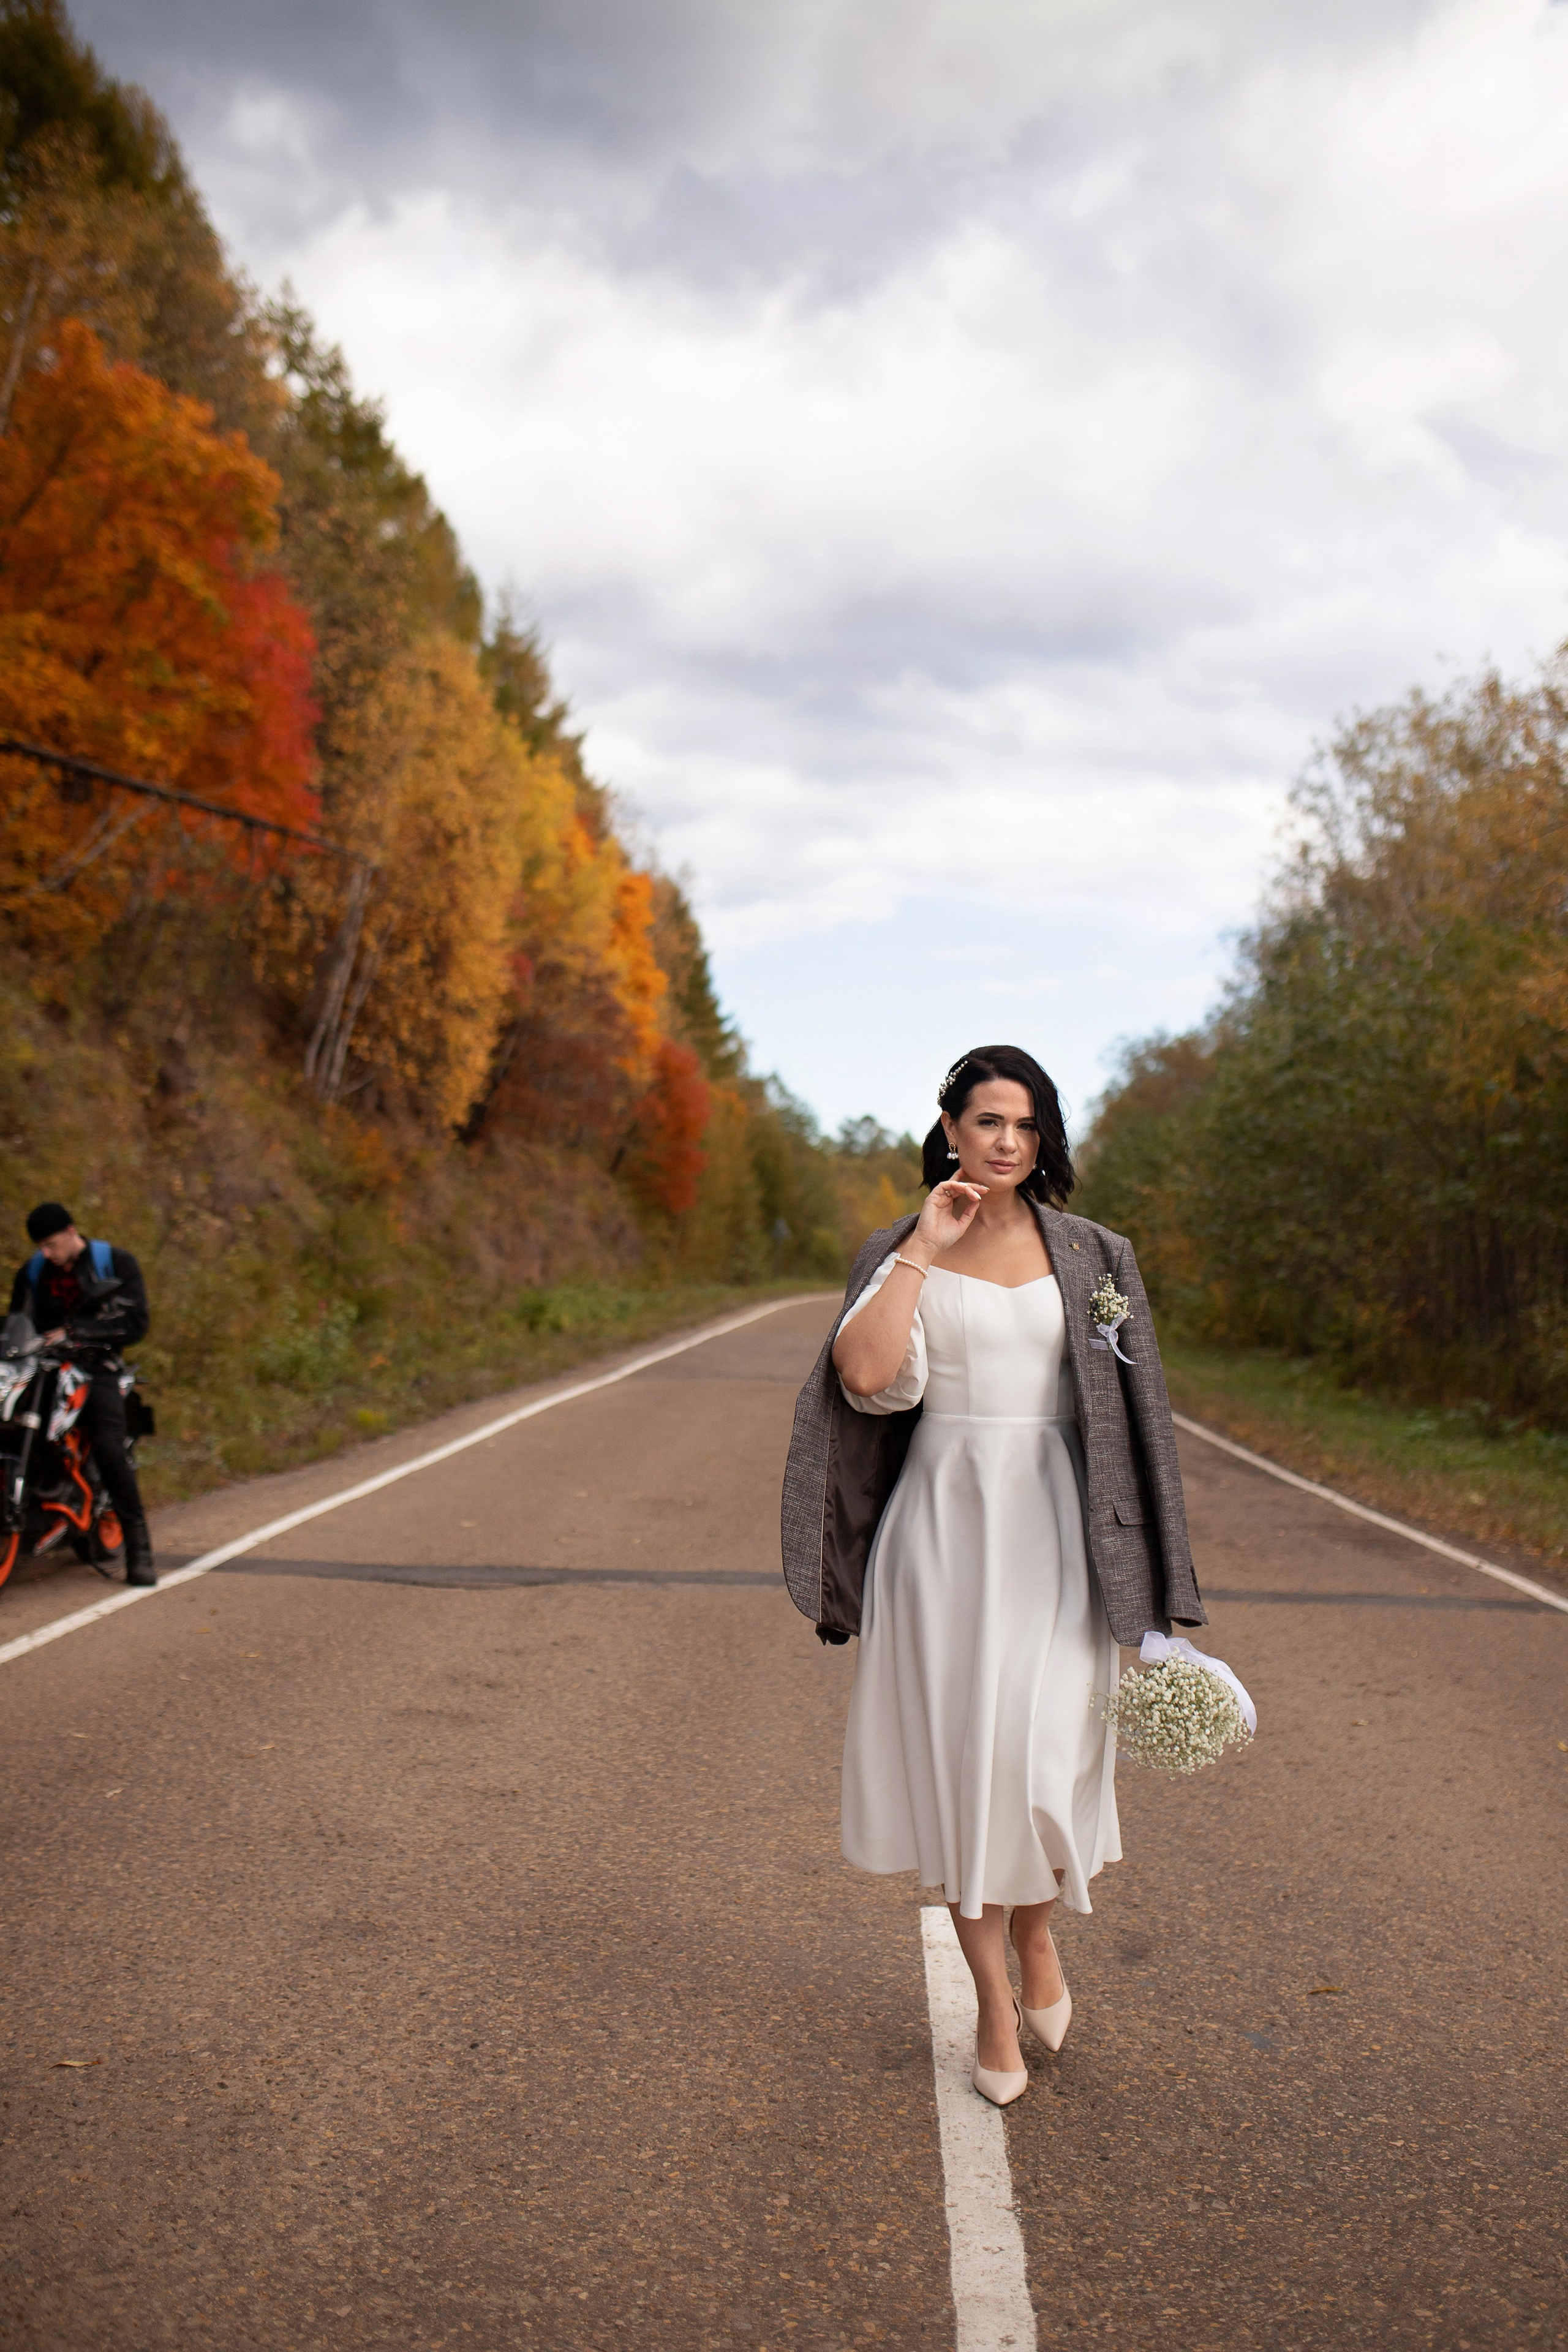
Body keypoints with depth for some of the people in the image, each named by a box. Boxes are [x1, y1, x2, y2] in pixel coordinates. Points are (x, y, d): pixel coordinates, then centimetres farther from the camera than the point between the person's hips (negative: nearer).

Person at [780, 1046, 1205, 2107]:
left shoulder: (1091, 1256, 6)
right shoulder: (903, 1253, 3)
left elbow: (1127, 1409, 7)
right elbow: (863, 1374, -15)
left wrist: (1125, 1564, 2)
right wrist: (925, 1248, -13)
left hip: (1050, 1526, 0)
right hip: (945, 1518, 0)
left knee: (1041, 1750, -8)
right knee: (961, 1755, 4)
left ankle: (1037, 1930, 26)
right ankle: (994, 2002, 21)